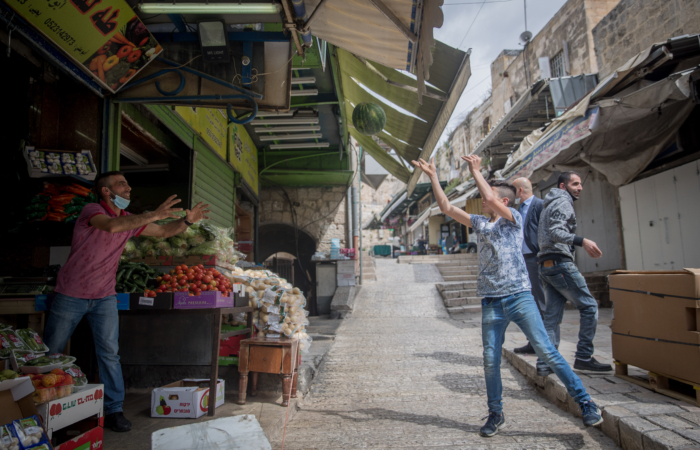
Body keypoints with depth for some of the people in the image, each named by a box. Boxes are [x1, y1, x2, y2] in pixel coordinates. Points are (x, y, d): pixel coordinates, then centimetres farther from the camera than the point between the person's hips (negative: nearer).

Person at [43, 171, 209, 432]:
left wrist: (187, 220, -11)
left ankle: (113, 411, 9)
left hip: (105, 297, 4)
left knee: (110, 354, 0)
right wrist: (155, 215, -41)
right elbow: (112, 226, -37)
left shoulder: (130, 220, 4)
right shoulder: (91, 210, -15)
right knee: (50, 353, 11)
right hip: (71, 295, -4)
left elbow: (164, 232, 7)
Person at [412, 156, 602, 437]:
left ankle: (584, 402, 11)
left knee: (546, 351, -6)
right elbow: (446, 208, 14)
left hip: (519, 296, -4)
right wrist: (432, 176, 12)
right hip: (491, 302, 5)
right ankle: (496, 415, 19)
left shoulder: (514, 218, 2)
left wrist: (475, 171, -3)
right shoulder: (479, 223, 17)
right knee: (490, 360, 4)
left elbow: (490, 198, -16)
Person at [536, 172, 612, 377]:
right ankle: (584, 357, 0)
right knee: (589, 306, -2)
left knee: (552, 315, 6)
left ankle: (545, 363, 3)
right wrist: (582, 241, -29)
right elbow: (556, 232, -19)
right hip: (560, 263, -10)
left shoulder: (549, 205, 26)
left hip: (546, 265, 10)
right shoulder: (563, 202, -4)